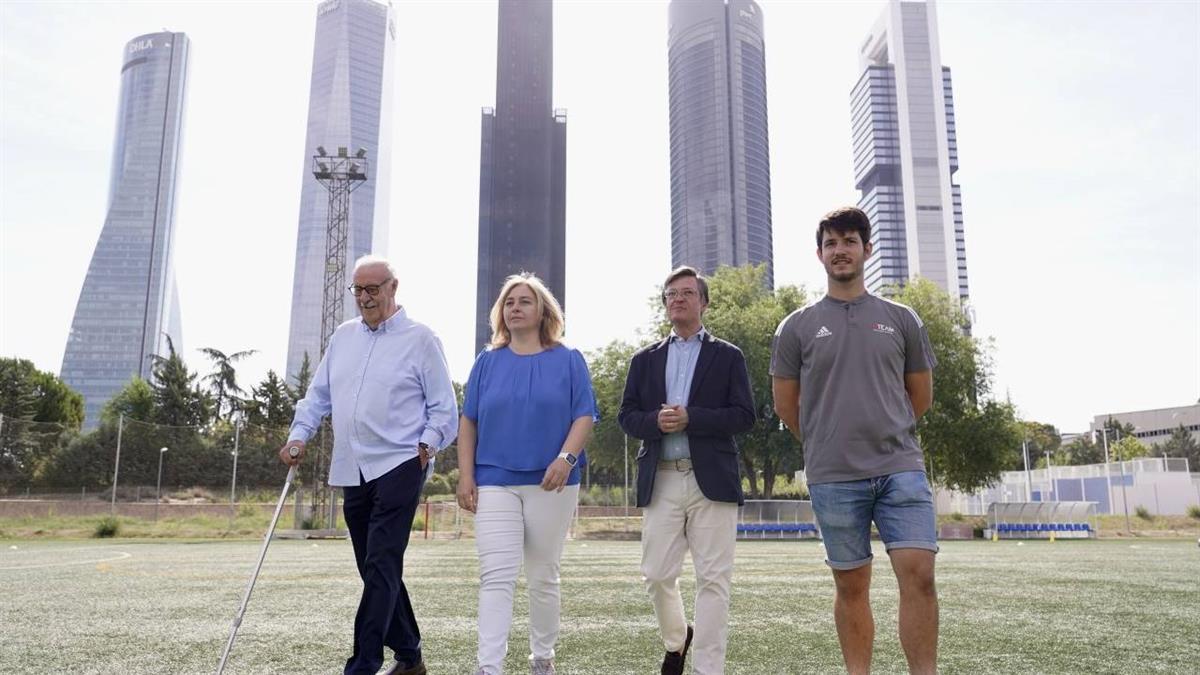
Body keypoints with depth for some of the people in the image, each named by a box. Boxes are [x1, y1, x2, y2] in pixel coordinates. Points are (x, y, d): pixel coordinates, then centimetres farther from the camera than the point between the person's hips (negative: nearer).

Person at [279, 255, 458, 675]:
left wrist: (428, 443, -15)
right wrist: (299, 434, 4)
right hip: (352, 470, 7)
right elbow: (319, 394, 18)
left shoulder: (420, 339, -2)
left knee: (381, 566, -12)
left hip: (399, 466, -6)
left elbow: (443, 406, -2)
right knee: (375, 569, 12)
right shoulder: (342, 337, 15)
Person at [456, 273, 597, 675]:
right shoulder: (487, 362, 9)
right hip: (495, 481, 1)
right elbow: (468, 421, 8)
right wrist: (466, 475, -1)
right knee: (496, 577, -9)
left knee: (543, 577, 10)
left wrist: (565, 458, -18)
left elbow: (584, 416, -2)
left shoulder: (568, 361, 4)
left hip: (550, 483, 0)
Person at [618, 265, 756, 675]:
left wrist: (690, 418, -14)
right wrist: (655, 422, -12)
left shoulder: (728, 356, 8)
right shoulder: (645, 360, 15)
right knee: (656, 575, 6)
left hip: (712, 480, -2)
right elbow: (626, 416, 10)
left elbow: (744, 416, -2)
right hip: (660, 482, 3)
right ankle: (676, 640, 34)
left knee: (713, 580, -3)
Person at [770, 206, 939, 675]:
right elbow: (786, 405, 10)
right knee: (851, 587, 7)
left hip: (901, 469, 1)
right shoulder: (797, 327, 4)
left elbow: (920, 397, 17)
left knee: (919, 574, -10)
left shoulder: (901, 320, 8)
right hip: (833, 478, 0)